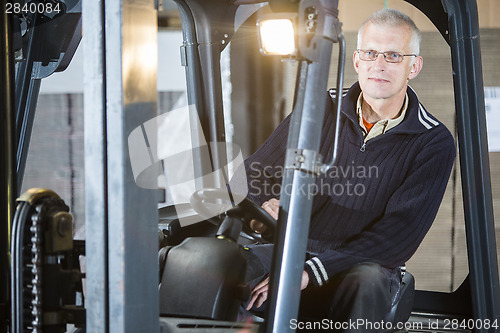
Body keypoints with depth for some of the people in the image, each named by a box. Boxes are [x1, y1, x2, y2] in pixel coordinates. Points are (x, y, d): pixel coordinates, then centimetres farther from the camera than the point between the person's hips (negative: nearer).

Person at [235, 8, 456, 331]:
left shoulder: (435, 144, -1)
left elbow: (401, 234, -12)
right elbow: (252, 173, 16)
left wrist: (311, 273, -23)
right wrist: (263, 205, -12)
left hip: (367, 267, -2)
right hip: (292, 250, 2)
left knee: (368, 284, -40)